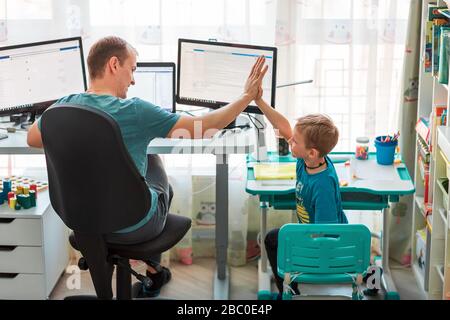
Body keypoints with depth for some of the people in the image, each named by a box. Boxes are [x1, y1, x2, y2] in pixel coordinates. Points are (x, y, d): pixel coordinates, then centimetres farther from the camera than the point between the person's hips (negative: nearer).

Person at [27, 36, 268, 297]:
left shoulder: (64, 106, -11)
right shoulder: (134, 112, -26)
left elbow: (33, 139, 10)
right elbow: (204, 127, -20)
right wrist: (247, 97, -10)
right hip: (133, 226, -5)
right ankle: (153, 267, 43)